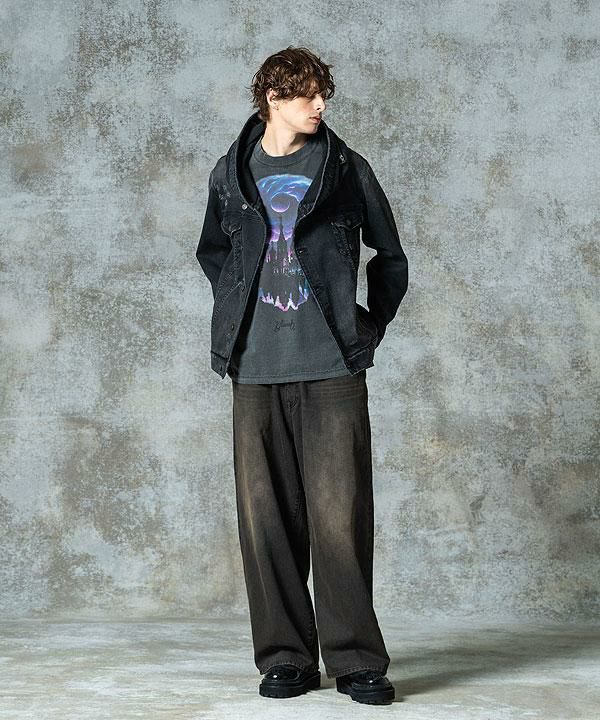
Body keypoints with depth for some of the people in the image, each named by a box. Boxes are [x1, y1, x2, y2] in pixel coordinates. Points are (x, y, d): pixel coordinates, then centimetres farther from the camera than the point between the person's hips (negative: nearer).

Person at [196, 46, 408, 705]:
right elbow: (212, 251, 27)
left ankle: (355, 658, 4)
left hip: (332, 367, -2)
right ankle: (285, 657, 13)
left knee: (340, 515, -5)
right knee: (266, 515, 3)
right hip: (255, 369, 2)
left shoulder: (346, 169, 7)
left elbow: (389, 256, 17)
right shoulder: (231, 174, 11)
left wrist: (372, 324, 8)